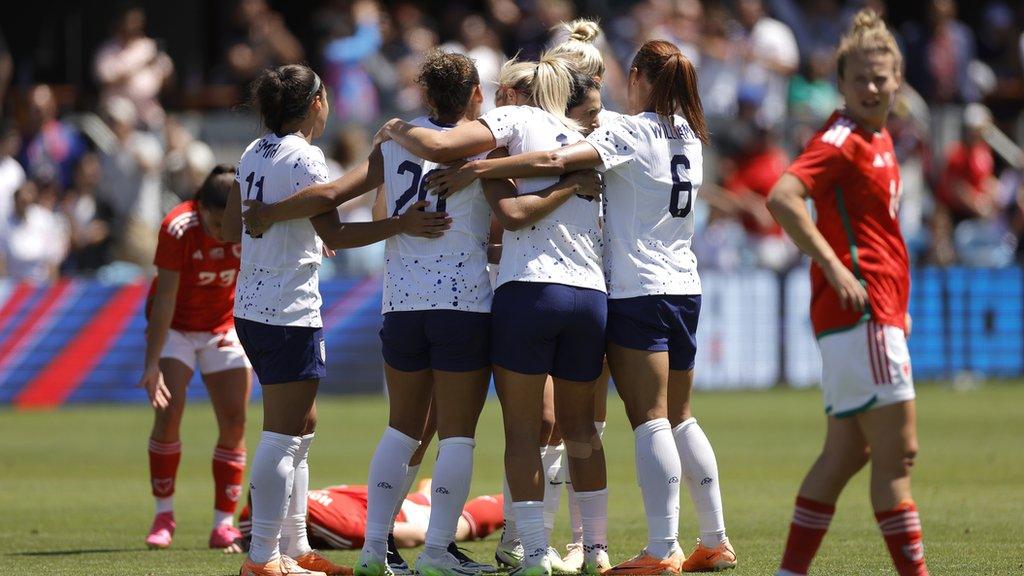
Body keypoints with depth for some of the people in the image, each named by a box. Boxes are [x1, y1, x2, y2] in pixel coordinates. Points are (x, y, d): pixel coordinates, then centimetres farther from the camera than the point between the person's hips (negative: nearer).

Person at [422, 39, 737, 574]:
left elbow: (557, 160, -23)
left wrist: (478, 168, -25)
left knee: (650, 421, -9)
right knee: (680, 417, 14)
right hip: (684, 289, 7)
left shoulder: (631, 132, -11)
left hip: (636, 293, -7)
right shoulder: (688, 138, 11)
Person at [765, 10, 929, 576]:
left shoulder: (878, 138, 17)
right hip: (860, 312, -10)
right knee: (897, 451, -8)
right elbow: (782, 197, -25)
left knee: (846, 452, 11)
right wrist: (835, 268, -26)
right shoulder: (841, 139, -11)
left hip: (876, 312, 10)